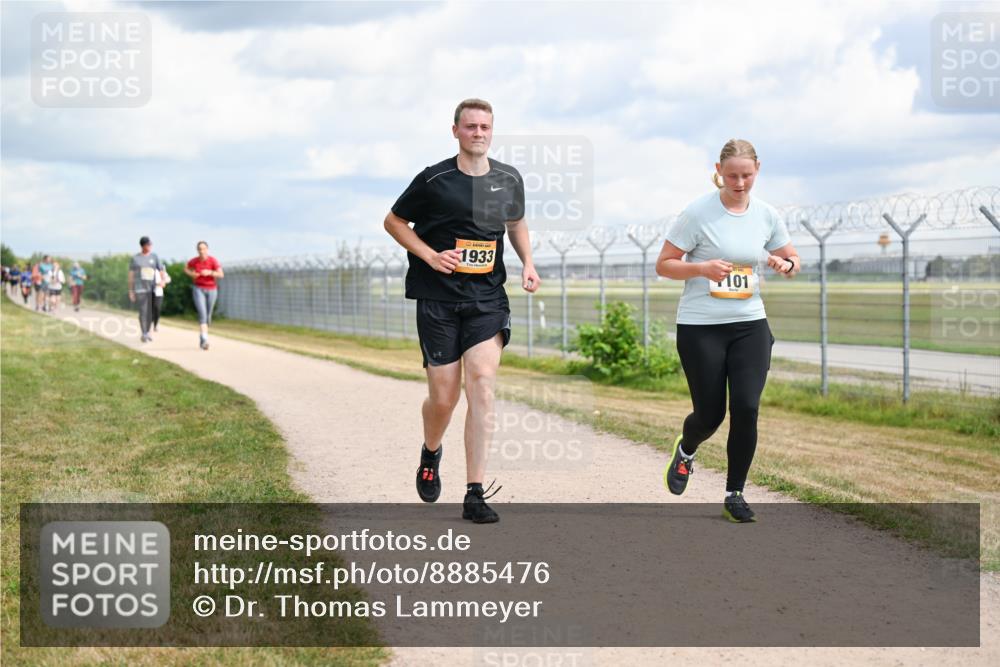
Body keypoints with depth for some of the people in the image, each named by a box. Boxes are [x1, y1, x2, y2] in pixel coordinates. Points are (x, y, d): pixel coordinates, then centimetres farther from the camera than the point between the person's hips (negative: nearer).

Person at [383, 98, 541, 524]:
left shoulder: (509, 180, 7)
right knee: (443, 397, -1)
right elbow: (394, 222, 5)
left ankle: (474, 496, -10)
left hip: (487, 300, 2)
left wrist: (527, 263, 9)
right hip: (438, 300, -2)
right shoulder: (434, 180, -5)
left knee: (482, 385, -13)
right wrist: (430, 256, -9)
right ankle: (430, 454, 36)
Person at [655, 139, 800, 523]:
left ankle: (735, 495, 7)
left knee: (746, 408, -9)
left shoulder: (766, 215, 3)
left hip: (750, 325, 3)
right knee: (710, 414, 0)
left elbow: (791, 259, 17)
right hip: (700, 328, -3)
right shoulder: (699, 213, -9)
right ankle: (685, 451, 38)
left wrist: (786, 265, -7)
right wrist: (702, 268, -24)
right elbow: (663, 265, -6)